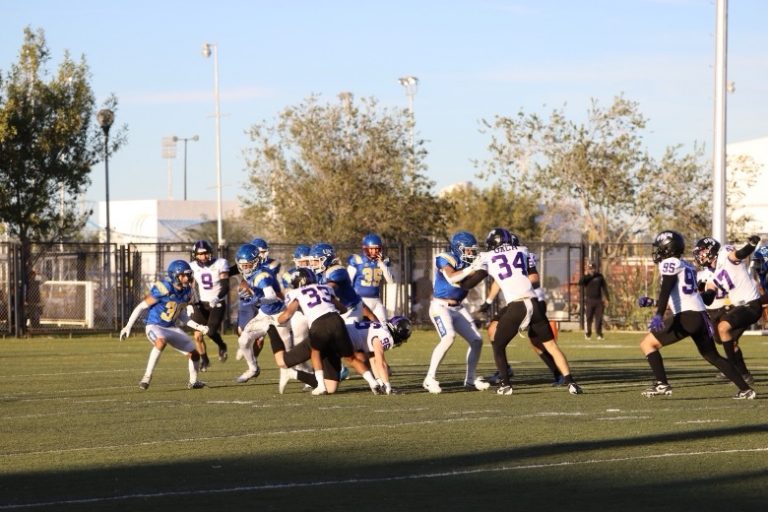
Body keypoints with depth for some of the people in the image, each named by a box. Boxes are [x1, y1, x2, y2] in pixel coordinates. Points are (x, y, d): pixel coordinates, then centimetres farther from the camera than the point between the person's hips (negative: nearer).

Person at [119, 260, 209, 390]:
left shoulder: (186, 292, 0)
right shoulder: (163, 289, -22)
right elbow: (141, 307, -14)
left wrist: (198, 326, 4)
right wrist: (128, 326, -13)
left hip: (172, 328, 7)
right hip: (155, 327, -7)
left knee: (194, 354, 5)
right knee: (161, 341, -40)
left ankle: (193, 382, 31)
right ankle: (147, 377, -34)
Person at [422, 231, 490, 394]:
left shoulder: (466, 262, 6)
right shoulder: (445, 259, -14)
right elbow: (451, 278, -31)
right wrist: (471, 268, -36)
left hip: (458, 307, 8)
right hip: (440, 306, -8)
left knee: (477, 340, 5)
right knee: (449, 337, -28)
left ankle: (470, 379, 21)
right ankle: (430, 379, -22)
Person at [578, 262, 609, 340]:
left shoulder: (599, 276, 6)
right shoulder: (586, 277, 3)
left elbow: (604, 287, 9)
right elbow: (580, 283, -15)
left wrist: (606, 299, 5)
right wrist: (585, 275, -21)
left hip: (598, 300, 1)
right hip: (589, 300, -1)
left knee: (599, 318, -1)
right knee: (589, 318, -1)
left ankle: (599, 333, 4)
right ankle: (588, 334, 6)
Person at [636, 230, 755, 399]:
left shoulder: (669, 263, -2)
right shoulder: (687, 266, 24)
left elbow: (666, 290, -18)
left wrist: (658, 315, -29)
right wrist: (652, 302, 35)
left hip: (686, 317, -9)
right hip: (700, 316, 9)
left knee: (647, 344, -2)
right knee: (712, 356, 21)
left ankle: (661, 384, -12)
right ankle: (745, 389, 18)